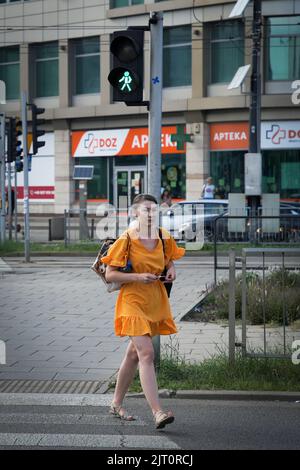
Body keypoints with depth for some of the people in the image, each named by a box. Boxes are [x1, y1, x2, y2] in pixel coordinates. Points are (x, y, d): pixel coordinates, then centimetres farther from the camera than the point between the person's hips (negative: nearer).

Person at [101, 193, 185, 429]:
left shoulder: (163, 237, 5)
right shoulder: (126, 239, -12)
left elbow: (169, 258, 24)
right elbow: (110, 275, -11)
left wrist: (171, 269, 1)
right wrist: (138, 277, -23)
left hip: (156, 301, 6)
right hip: (133, 301, -6)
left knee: (134, 354, 16)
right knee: (146, 354, -18)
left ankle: (116, 404, 31)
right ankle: (158, 412, -24)